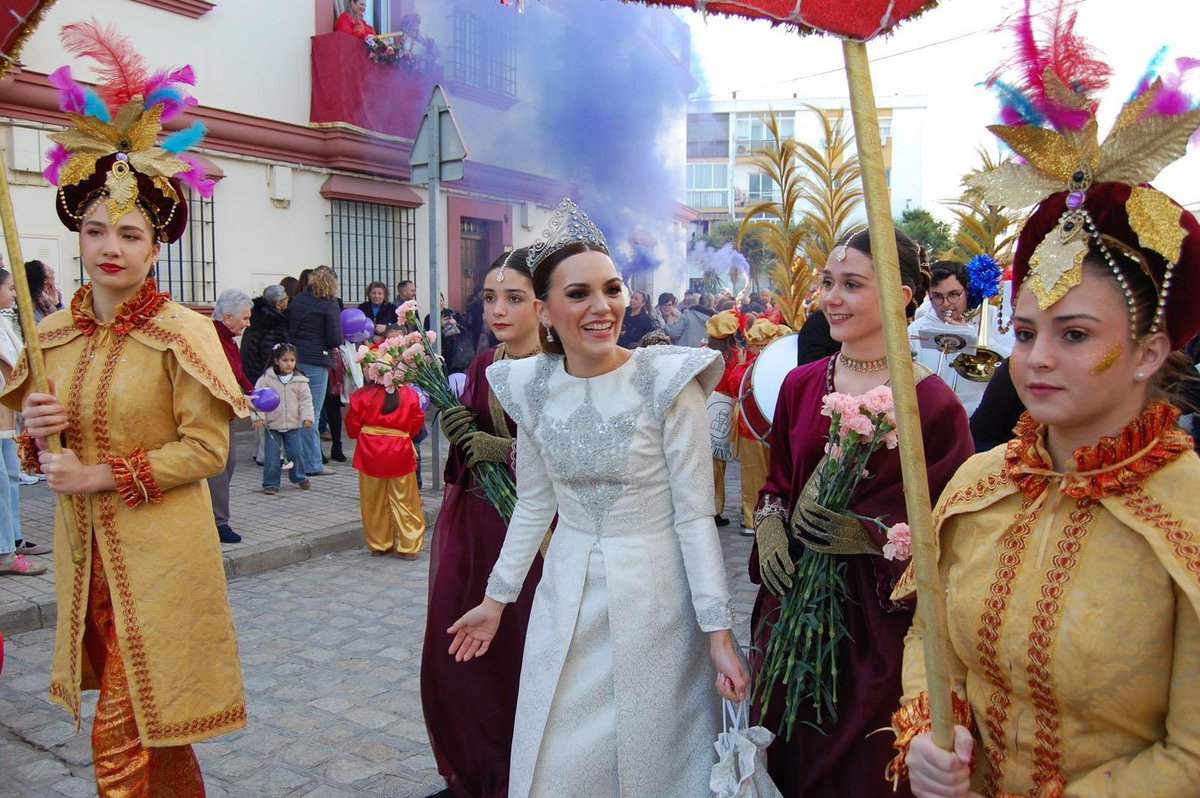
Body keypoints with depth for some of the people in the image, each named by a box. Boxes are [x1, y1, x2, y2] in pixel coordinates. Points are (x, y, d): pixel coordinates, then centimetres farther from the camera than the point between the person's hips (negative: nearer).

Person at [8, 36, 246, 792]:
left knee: (124, 736, 0)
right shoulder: (51, 336, 7)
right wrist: (36, 434, -5)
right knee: (148, 732, 16)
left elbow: (206, 447, -13)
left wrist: (103, 475, -16)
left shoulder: (183, 333, -11)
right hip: (82, 544, 6)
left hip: (159, 549, -5)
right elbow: (42, 438, 17)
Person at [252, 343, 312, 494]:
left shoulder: (300, 380, -1)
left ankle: (299, 478, 27)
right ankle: (270, 483, 11)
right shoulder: (266, 379, -5)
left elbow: (306, 400, 1)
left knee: (297, 453, 5)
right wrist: (257, 416, -12)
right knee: (272, 456, -1)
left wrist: (307, 416, -9)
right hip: (272, 425, -1)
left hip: (294, 424, 1)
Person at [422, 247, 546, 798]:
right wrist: (458, 433, -6)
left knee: (518, 654, 2)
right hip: (469, 525, 7)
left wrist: (510, 450, -21)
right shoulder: (481, 366, 9)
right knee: (451, 654, 10)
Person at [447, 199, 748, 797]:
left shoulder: (668, 382, -15)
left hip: (653, 593, -4)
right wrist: (497, 598, 14)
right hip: (565, 592, 4)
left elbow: (695, 514, -12)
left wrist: (718, 630, -13)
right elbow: (534, 504, 9)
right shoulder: (532, 388, -3)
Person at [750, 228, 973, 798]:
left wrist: (866, 533, -21)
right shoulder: (801, 384, 2)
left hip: (879, 613, -4)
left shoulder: (933, 403, -13)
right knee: (786, 750, 19)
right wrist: (769, 529, -6)